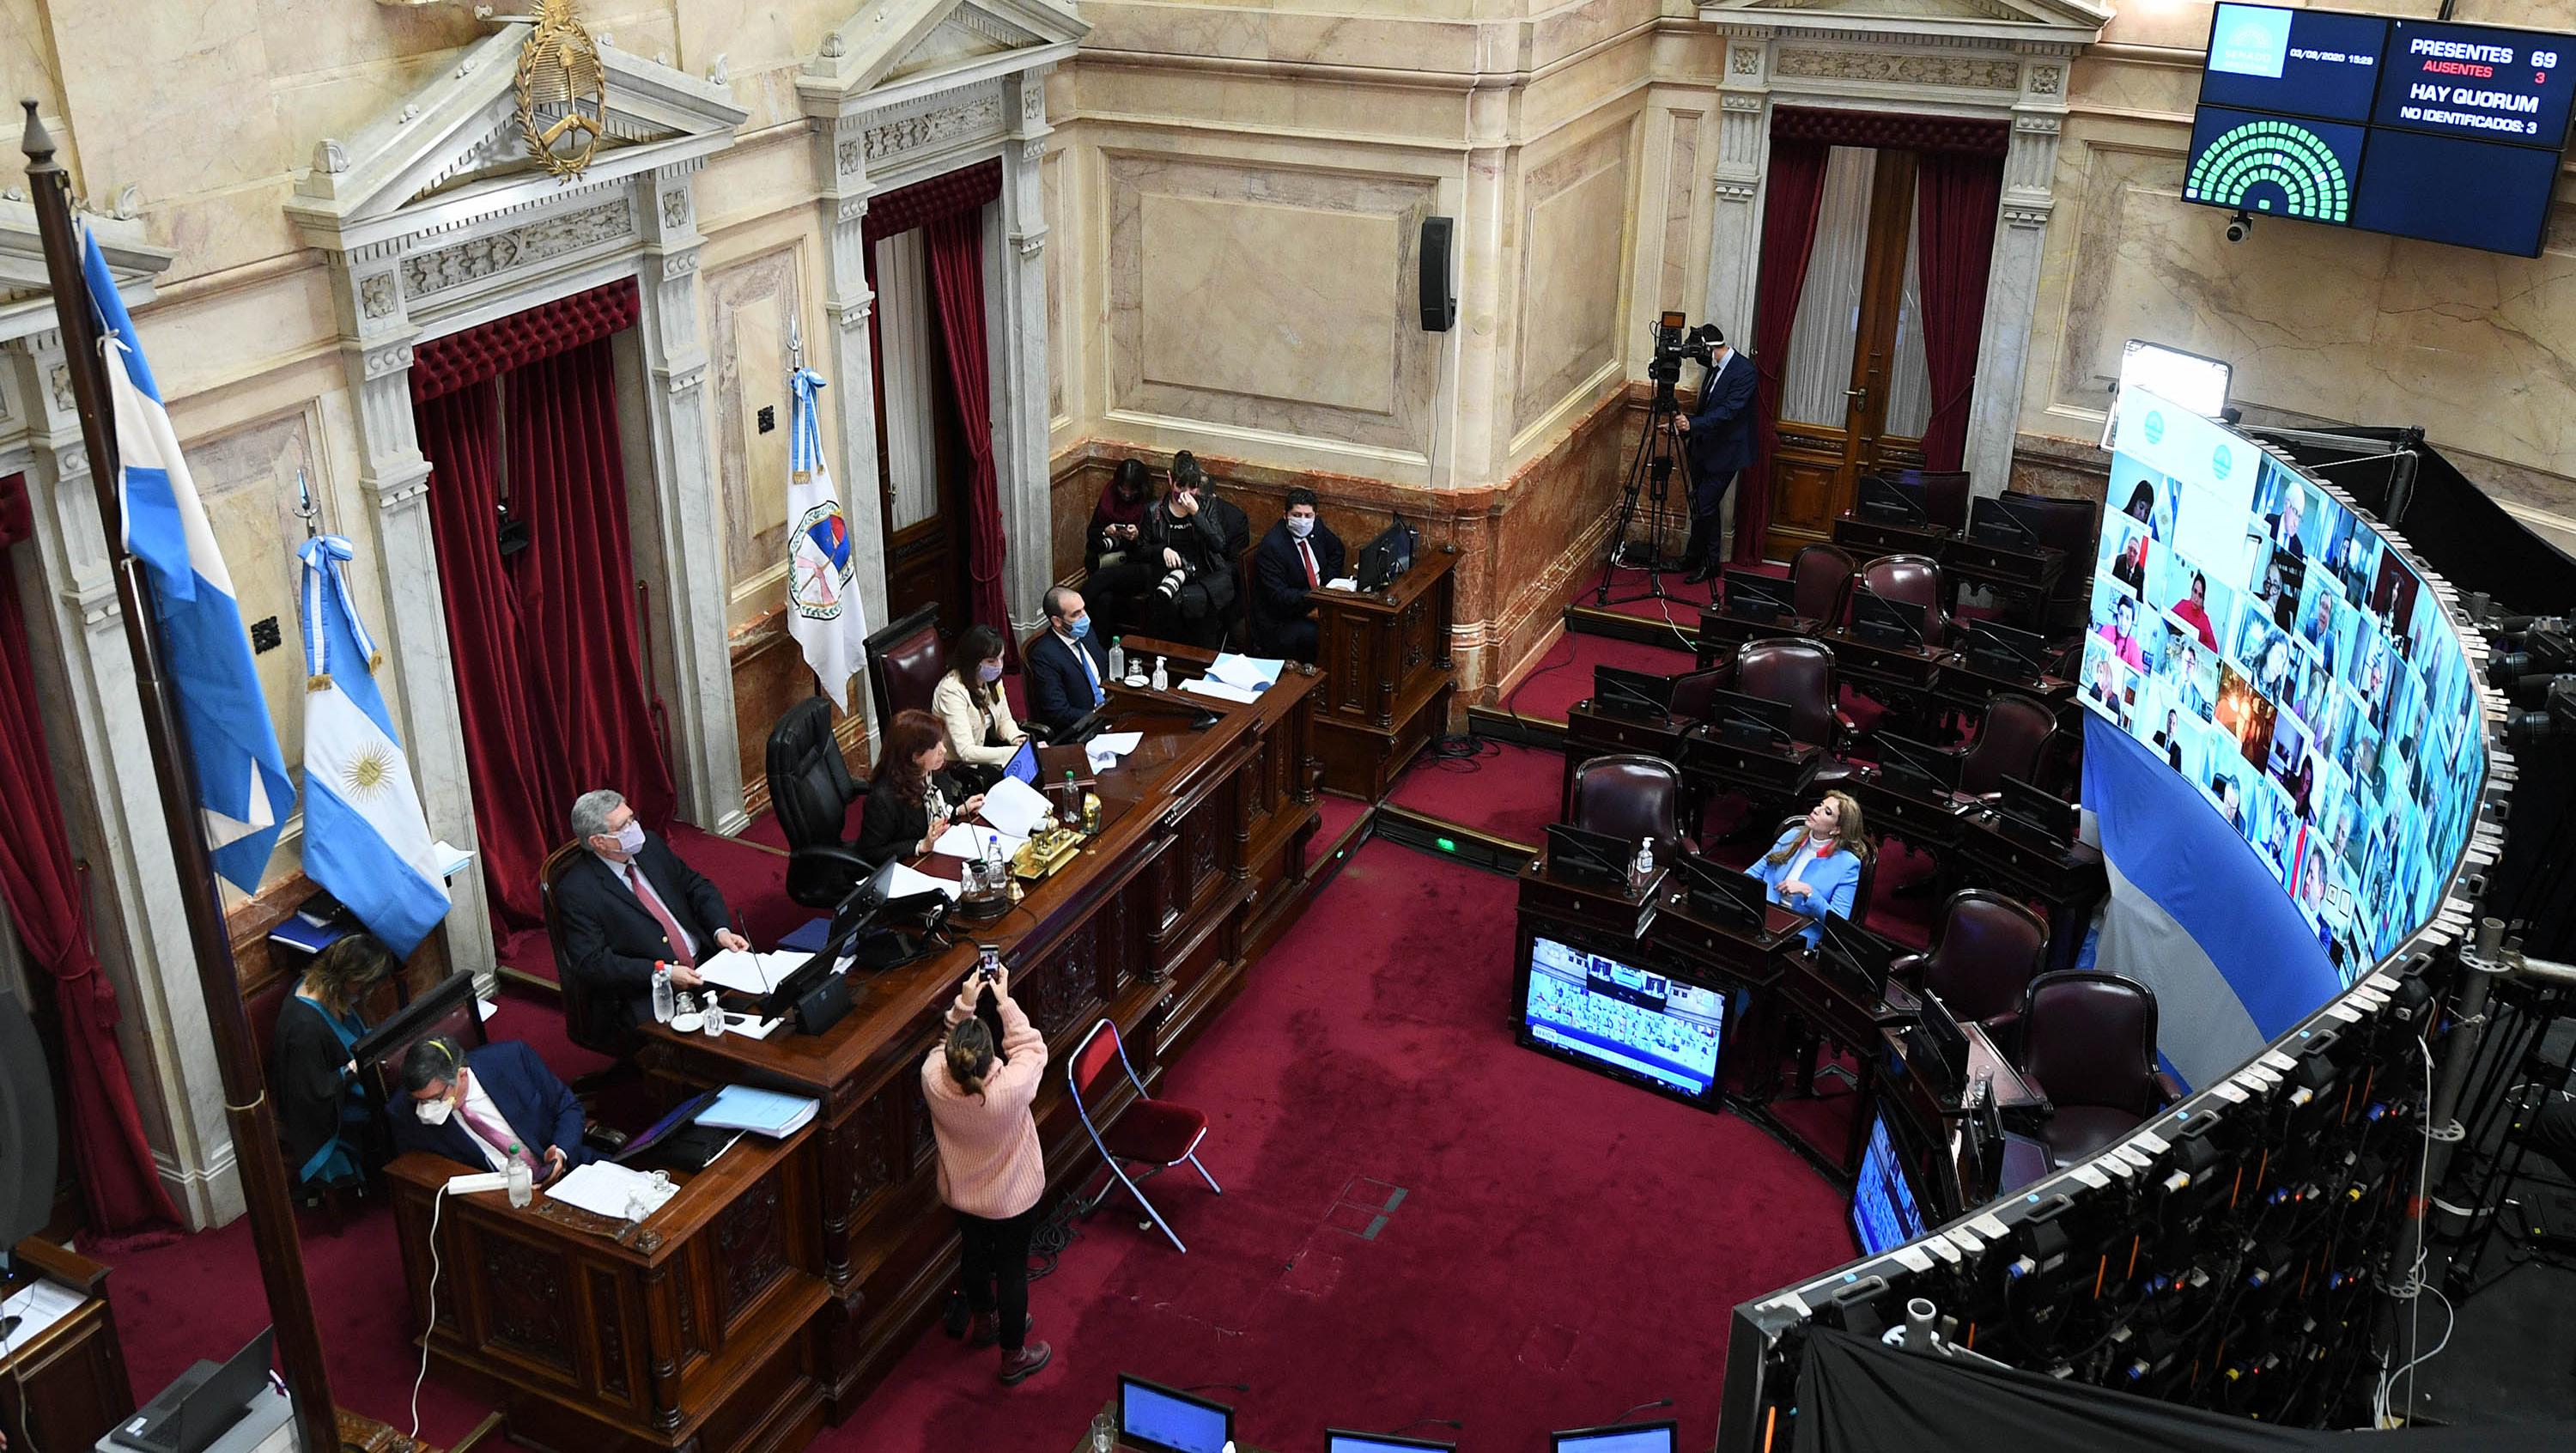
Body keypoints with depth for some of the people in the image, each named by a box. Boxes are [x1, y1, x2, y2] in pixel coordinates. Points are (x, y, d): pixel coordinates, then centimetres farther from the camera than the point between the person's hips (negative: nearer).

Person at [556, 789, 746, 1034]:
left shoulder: (650, 845, 8)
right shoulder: (576, 892, -10)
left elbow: (696, 886, 17)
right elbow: (590, 964, -14)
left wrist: (721, 930, -2)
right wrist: (662, 972, -20)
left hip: (706, 960, 7)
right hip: (649, 993, -7)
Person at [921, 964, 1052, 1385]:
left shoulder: (933, 1081, -31)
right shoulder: (1011, 1090, -40)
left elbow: (944, 1048, -6)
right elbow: (1032, 1049, -18)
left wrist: (963, 1004, -11)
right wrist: (1005, 1001, -15)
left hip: (961, 1194, 4)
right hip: (1012, 1199, -4)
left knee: (975, 1255, 29)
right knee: (1012, 1269, 18)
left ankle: (984, 1322, 56)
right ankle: (1014, 1356, 37)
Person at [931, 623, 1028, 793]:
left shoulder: (992, 680, -1)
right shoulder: (952, 691, -26)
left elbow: (1005, 721, 10)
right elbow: (966, 752, -30)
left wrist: (1018, 738, -14)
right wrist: (1016, 753, -34)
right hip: (956, 766, -8)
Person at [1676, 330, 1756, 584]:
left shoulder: (1744, 370, -18)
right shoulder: (1714, 368, 9)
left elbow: (1729, 411, -27)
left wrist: (1693, 425, -36)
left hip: (1725, 452, -9)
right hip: (1704, 449, 9)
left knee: (1703, 507, -9)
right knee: (1704, 507, 13)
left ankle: (1704, 562, 4)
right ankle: (1708, 561, 23)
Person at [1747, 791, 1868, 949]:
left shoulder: (1847, 864, -5)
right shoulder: (1793, 836, 11)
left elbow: (1838, 921, -10)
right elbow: (1754, 872, 16)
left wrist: (1808, 892, -21)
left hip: (1800, 936, -5)